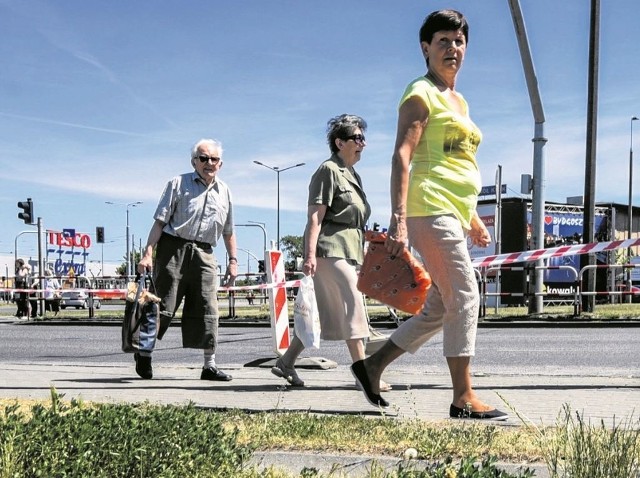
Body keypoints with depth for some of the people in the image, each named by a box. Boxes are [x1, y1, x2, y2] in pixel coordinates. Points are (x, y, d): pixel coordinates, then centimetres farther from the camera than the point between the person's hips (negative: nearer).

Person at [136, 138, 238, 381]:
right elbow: (160, 221, -2)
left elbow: (228, 231, 22)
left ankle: (209, 365, 6)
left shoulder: (224, 192, 16)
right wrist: (148, 253, -11)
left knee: (207, 310, 0)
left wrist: (233, 260, 15)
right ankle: (144, 353, 17)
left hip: (204, 254, 4)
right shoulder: (178, 184, 3)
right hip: (174, 248, -4)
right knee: (162, 306, -2)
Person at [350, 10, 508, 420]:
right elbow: (402, 156, -14)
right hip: (430, 209, -9)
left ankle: (372, 366, 18)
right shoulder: (422, 93, -3)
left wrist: (474, 219, 26)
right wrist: (399, 218, -24)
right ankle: (464, 399, -4)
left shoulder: (459, 101, 23)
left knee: (441, 307, 9)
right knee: (464, 297, -10)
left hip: (454, 214, 9)